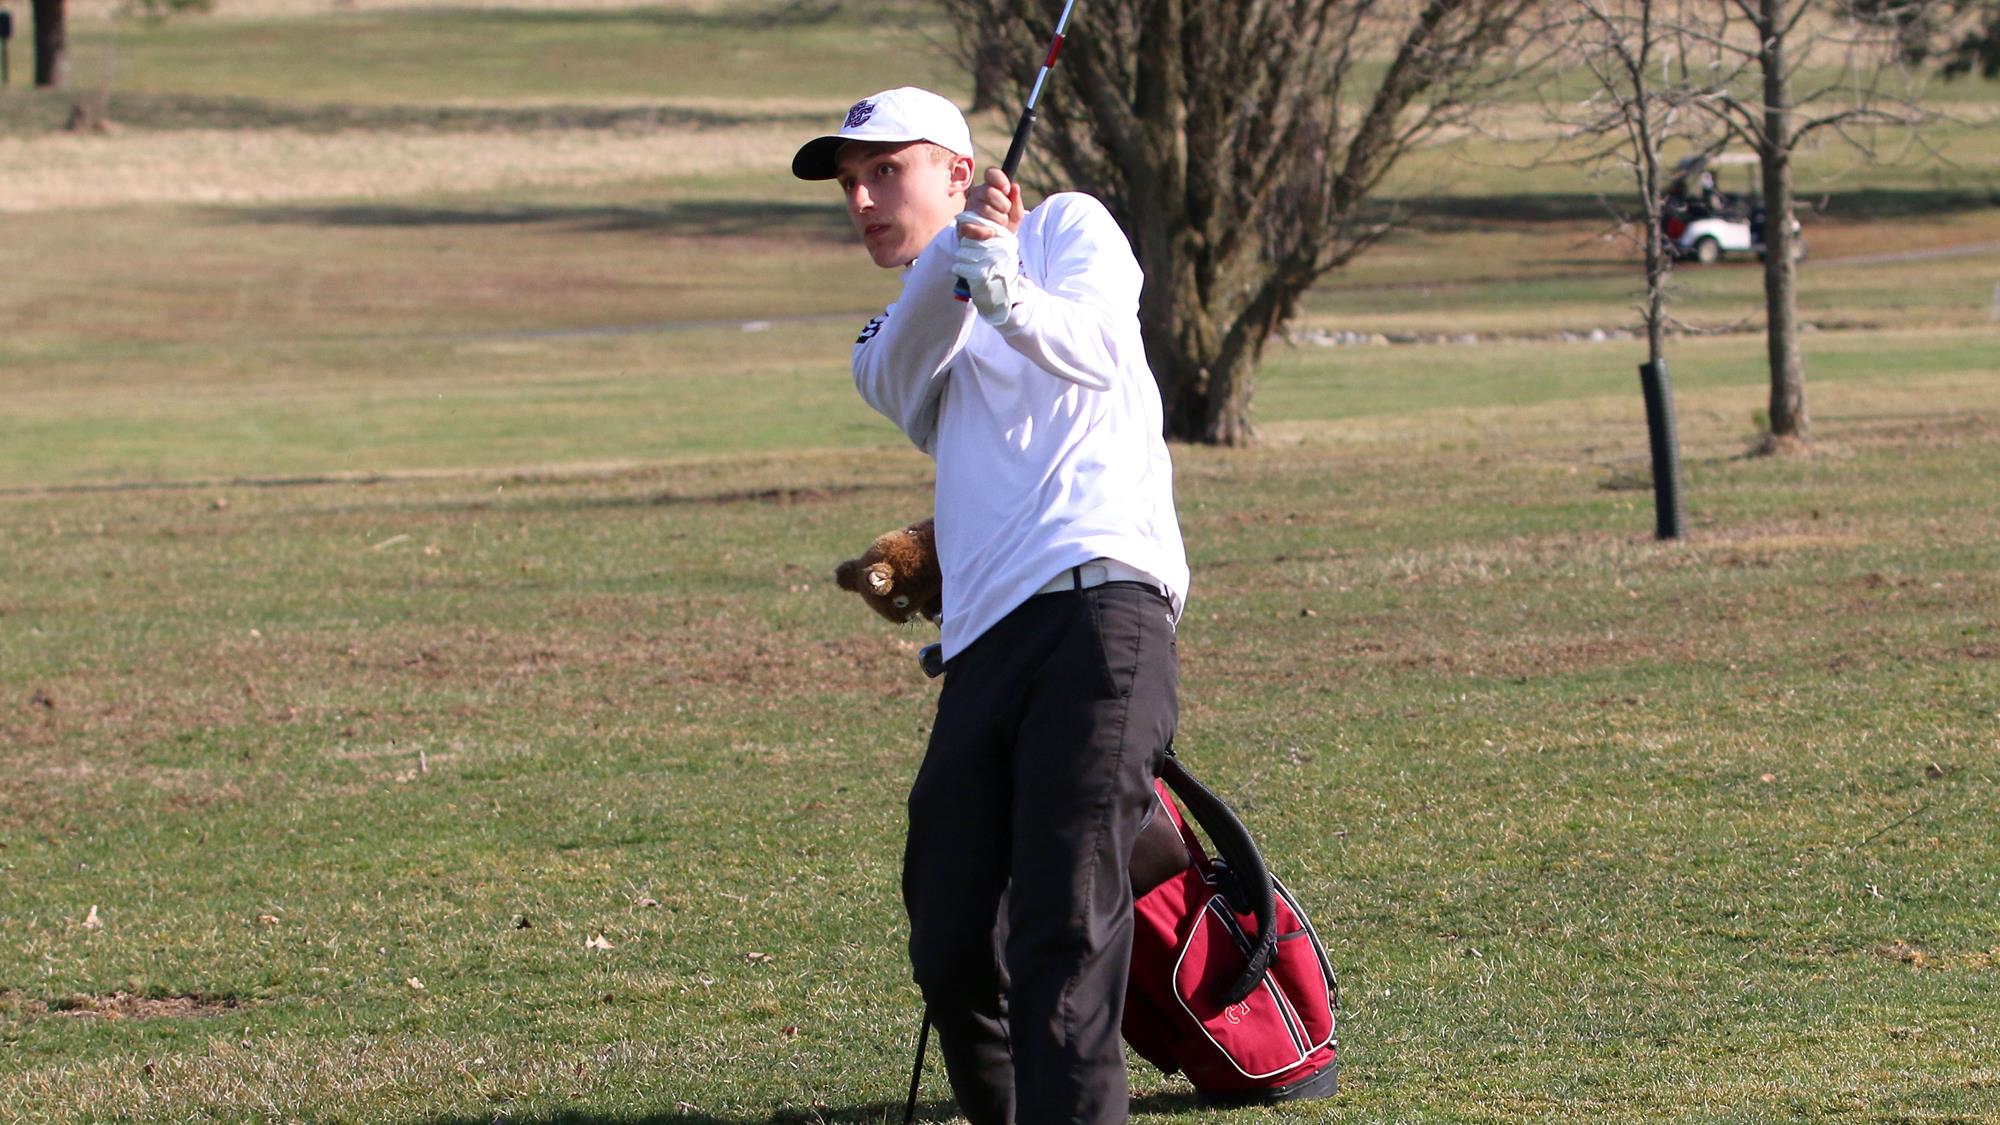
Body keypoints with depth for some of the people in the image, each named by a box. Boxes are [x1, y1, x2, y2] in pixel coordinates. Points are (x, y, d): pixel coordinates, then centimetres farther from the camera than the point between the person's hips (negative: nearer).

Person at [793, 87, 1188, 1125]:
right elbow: (901, 379, 2)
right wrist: (956, 258, -17)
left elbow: (1093, 348, -6)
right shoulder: (892, 340, 29)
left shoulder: (1070, 225, 17)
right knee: (953, 955, 0)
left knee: (1065, 927, -19)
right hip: (981, 650, 6)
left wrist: (1004, 289, -27)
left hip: (1099, 602, -6)